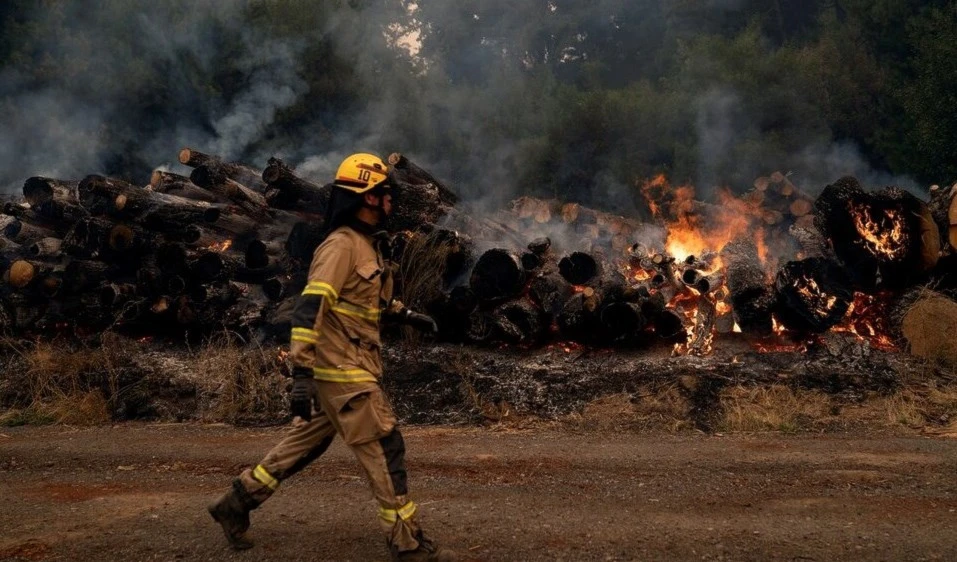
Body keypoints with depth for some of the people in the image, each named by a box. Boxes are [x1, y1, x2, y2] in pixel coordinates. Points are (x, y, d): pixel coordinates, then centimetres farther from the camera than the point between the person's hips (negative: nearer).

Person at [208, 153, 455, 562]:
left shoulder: (368, 245, 14)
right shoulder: (341, 245, -17)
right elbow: (309, 309, -25)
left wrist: (408, 315, 22)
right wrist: (301, 374, -29)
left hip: (347, 368, 10)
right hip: (342, 372, -10)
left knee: (305, 443, 17)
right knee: (385, 451, -3)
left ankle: (237, 503, 28)